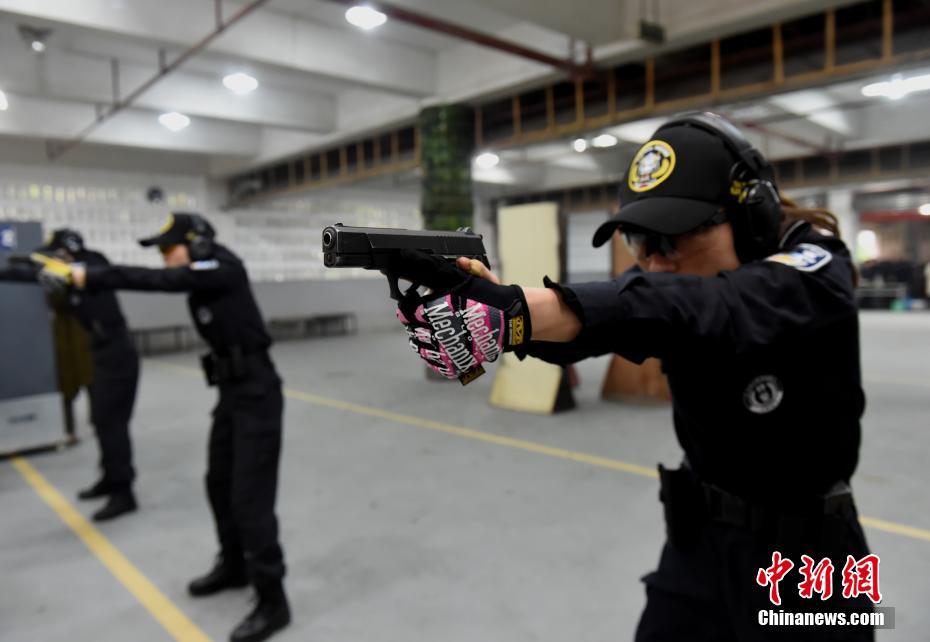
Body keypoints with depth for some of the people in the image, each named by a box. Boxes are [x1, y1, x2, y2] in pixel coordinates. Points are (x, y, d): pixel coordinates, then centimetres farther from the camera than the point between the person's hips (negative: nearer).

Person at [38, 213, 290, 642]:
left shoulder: (224, 270, -17)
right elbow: (159, 279, 5)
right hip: (232, 394, 10)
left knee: (250, 496, -6)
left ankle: (272, 602, 6)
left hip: (257, 396, -10)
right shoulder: (201, 279, 12)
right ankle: (233, 567, 41)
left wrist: (85, 276, -26)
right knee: (220, 485, 20)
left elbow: (158, 281, -25)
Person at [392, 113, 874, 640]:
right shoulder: (668, 273, -6)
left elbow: (697, 310, -44)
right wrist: (488, 297, -45)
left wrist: (513, 311, -57)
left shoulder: (817, 271, -23)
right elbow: (580, 315, -24)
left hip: (805, 559, -4)